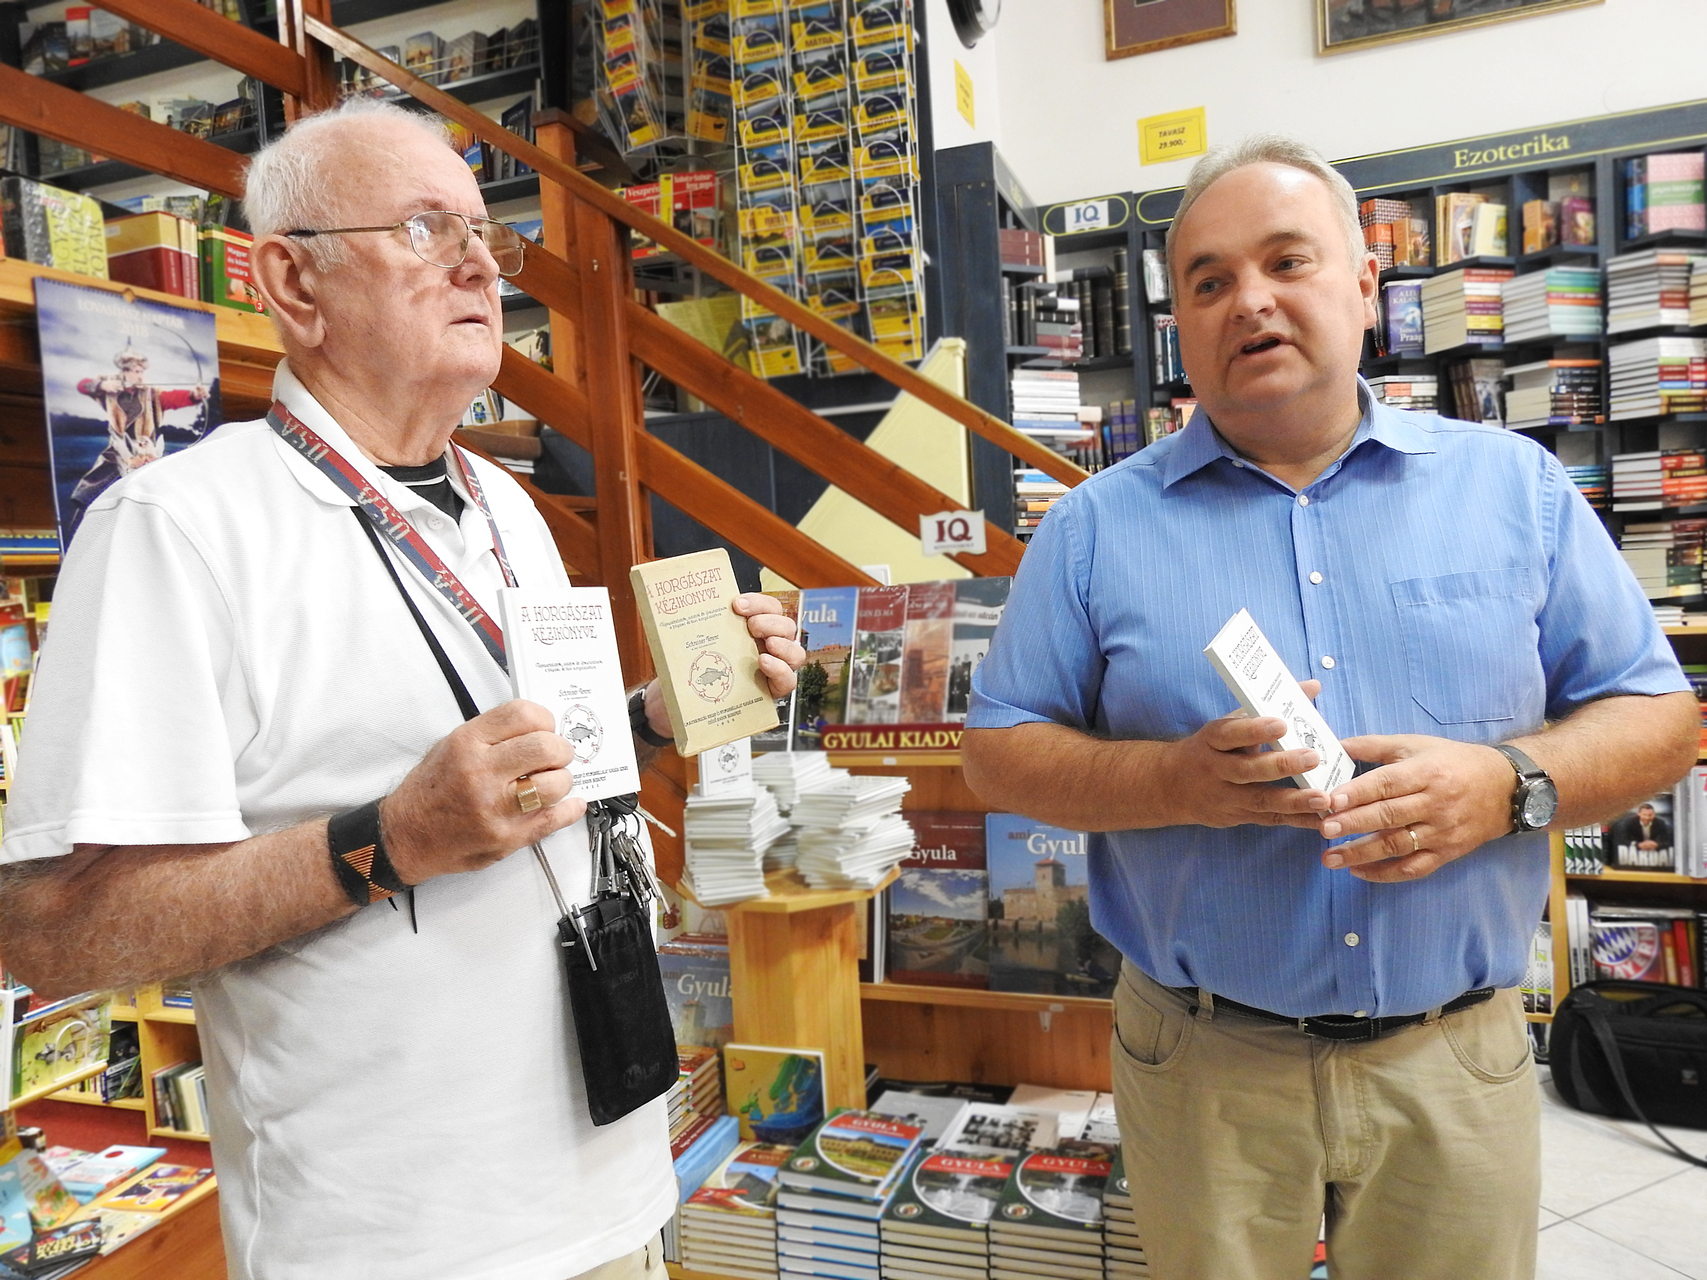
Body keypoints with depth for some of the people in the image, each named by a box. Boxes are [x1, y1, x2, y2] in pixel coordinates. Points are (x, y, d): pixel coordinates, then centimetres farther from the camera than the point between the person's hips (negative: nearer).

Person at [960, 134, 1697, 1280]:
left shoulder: (1516, 484, 2)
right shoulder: (1099, 525, -2)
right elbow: (999, 753, -2)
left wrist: (1513, 782, -16)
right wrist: (1176, 780, -20)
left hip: (1459, 1059, 2)